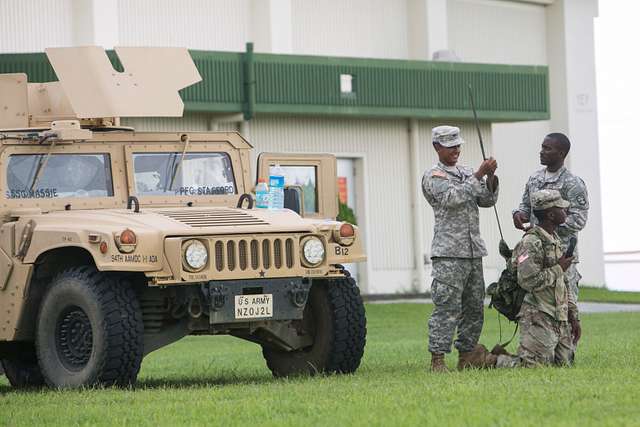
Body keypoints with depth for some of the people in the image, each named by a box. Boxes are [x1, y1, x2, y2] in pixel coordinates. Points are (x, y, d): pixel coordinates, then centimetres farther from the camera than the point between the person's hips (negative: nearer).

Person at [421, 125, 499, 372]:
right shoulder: (433, 176, -2)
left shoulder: (465, 173, 19)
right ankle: (437, 359, -12)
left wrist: (491, 177, -5)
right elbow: (453, 198, -19)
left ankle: (465, 358, 14)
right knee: (446, 307, -12)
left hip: (473, 251, 7)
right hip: (448, 252, -7)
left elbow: (487, 201, 11)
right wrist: (479, 175, -18)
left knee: (474, 308, 8)